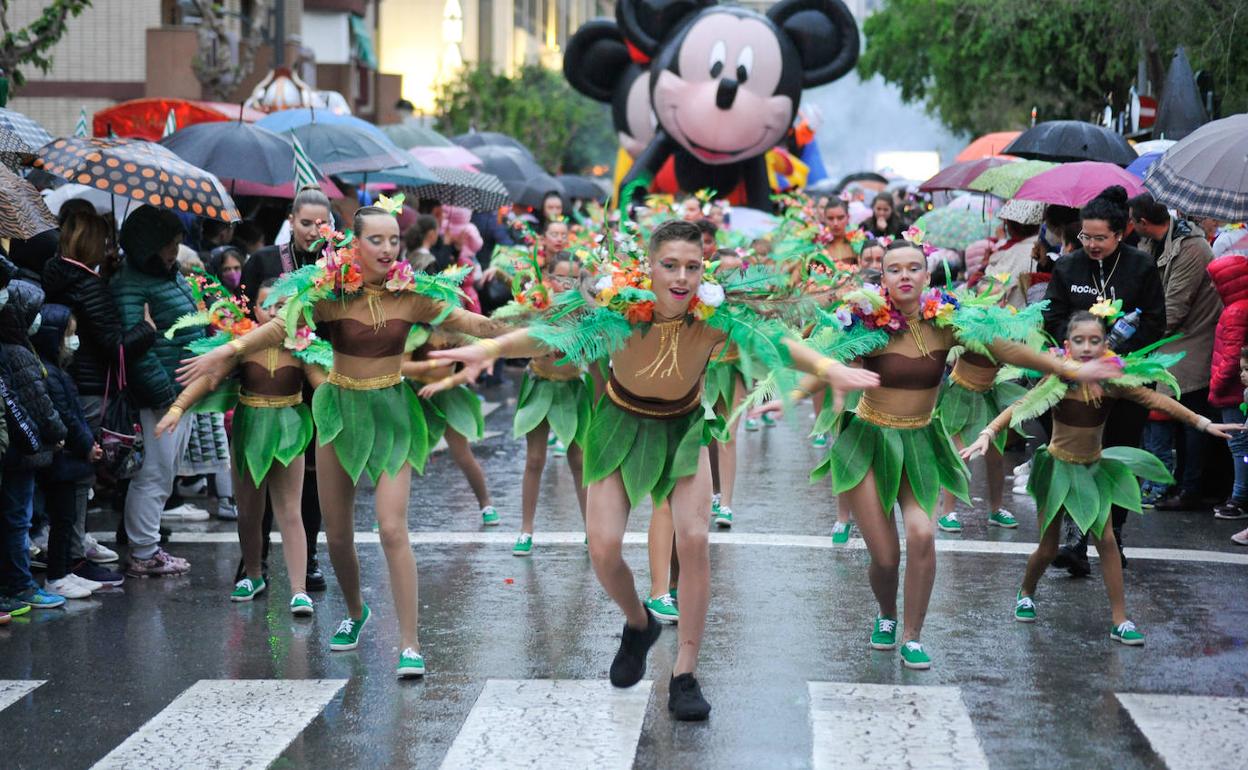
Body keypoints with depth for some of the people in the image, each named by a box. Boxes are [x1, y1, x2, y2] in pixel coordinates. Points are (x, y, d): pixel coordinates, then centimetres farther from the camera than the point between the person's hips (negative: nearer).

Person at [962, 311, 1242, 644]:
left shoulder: (1112, 380, -13)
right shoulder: (1058, 380, -21)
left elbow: (1157, 400, -8)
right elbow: (1020, 407, -28)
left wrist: (1204, 423, -8)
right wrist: (987, 433, -43)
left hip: (1093, 468, 2)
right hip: (1058, 467, -2)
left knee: (1107, 541, -3)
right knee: (1048, 548, 5)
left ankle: (1120, 621, 4)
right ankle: (1025, 594, 37)